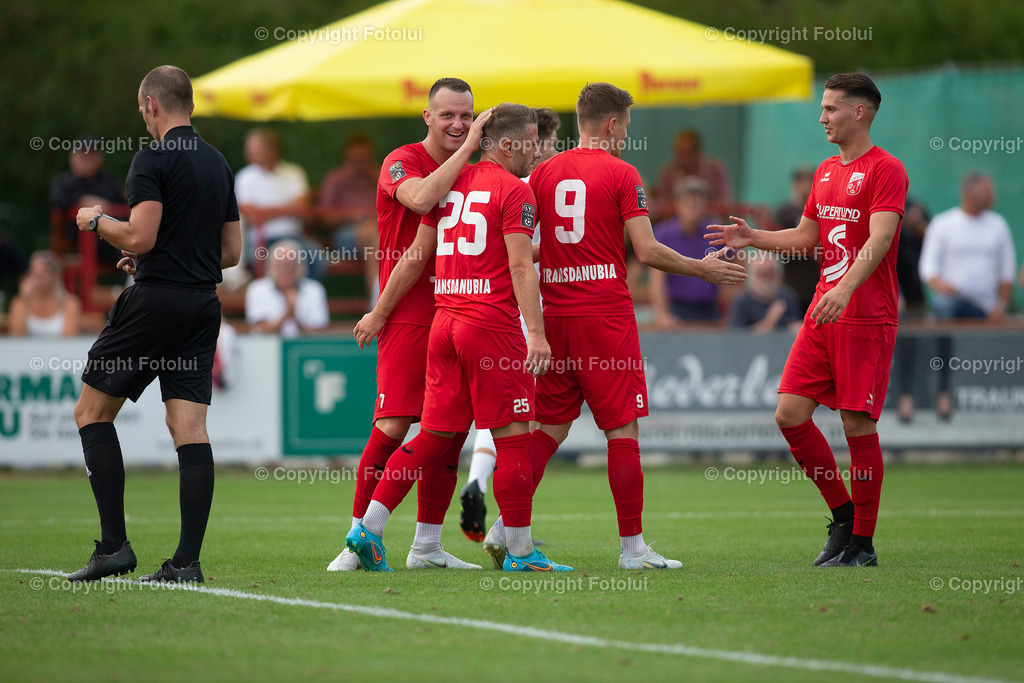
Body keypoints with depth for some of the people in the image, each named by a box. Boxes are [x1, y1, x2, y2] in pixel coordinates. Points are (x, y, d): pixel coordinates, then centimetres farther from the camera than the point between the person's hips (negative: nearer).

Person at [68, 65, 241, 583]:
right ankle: (187, 560, -8)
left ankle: (114, 544, -2)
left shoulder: (153, 160, -9)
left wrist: (96, 220, 2)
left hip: (154, 302, -7)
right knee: (190, 429, 0)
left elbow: (139, 237, -17)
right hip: (204, 305, 7)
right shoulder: (218, 164, 15)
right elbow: (231, 250, 18)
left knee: (92, 412, 5)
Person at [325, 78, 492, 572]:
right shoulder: (402, 162, -5)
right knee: (392, 427, -13)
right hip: (407, 318, -6)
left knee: (451, 432, 5)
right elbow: (422, 199, -28)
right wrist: (467, 148, -24)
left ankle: (427, 546, 13)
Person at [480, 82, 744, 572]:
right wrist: (702, 269, 3)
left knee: (549, 427, 11)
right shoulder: (620, 174, -6)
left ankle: (505, 529, 2)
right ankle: (632, 545, 0)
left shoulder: (543, 173, 9)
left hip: (555, 315, 5)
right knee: (623, 429, 0)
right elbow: (647, 251, -10)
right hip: (606, 316, -5)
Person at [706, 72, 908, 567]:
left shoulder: (885, 170, -9)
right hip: (822, 314, 8)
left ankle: (862, 543, 6)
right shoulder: (826, 171, 17)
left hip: (866, 318, -8)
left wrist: (846, 288, -36)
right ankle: (843, 515, 16)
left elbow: (879, 237, -22)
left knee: (858, 425, -5)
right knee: (790, 413, 0)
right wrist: (754, 238, 10)